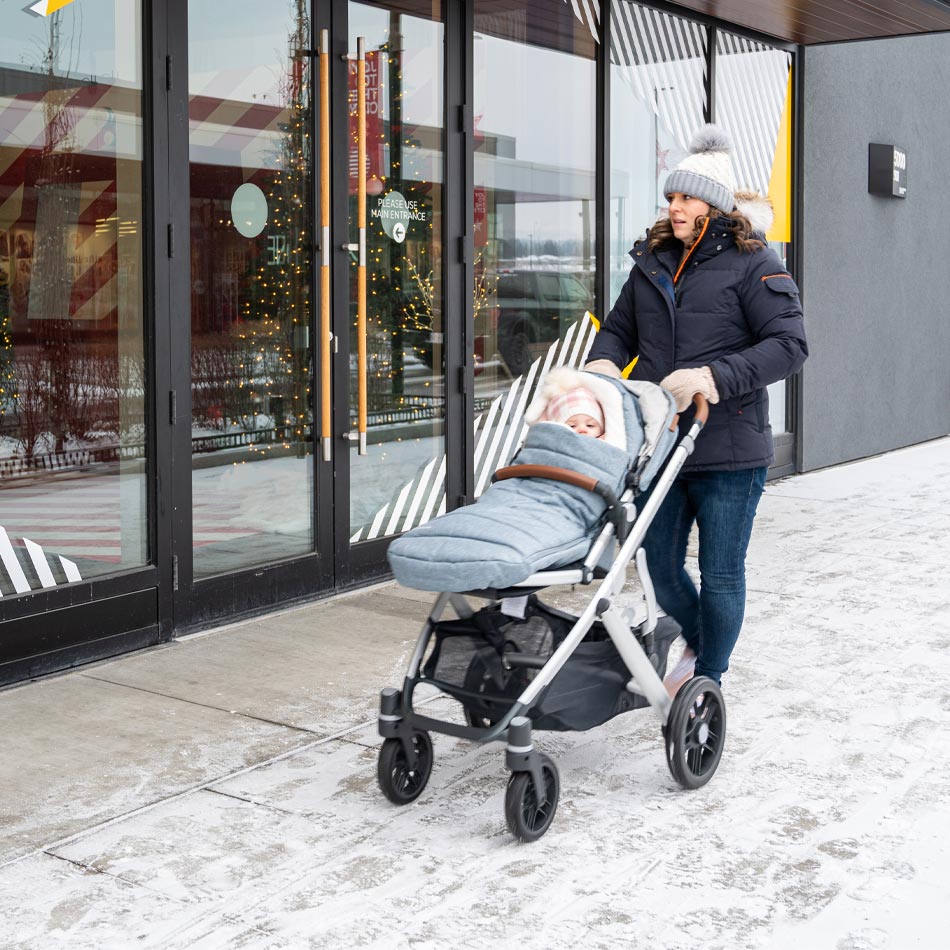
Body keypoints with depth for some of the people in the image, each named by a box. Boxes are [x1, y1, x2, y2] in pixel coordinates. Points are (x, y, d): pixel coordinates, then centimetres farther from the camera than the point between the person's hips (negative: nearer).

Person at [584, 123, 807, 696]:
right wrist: (604, 362, -2)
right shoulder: (652, 261, 11)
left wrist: (715, 376, -24)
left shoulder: (753, 263, -6)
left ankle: (710, 677, 24)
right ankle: (697, 646, 41)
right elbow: (620, 326, 21)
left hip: (729, 452, -5)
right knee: (661, 565, 14)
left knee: (721, 574, 5)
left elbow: (789, 344, -14)